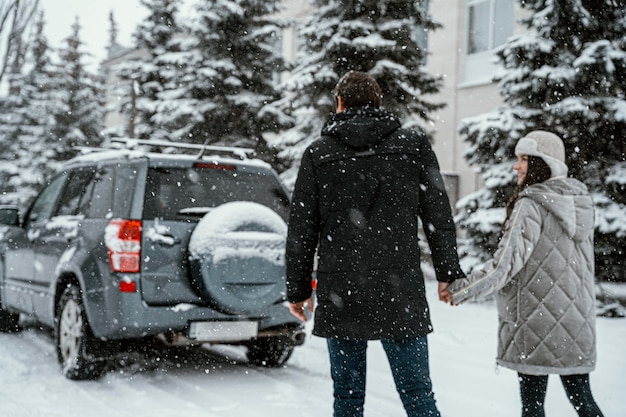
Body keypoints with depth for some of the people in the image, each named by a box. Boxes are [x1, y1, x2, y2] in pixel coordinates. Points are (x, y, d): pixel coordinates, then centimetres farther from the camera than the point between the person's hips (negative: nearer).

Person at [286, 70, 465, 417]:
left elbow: (301, 230, 4)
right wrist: (448, 273, 14)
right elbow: (439, 218, 5)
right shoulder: (413, 147, 3)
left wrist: (298, 289, 12)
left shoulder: (318, 154, 3)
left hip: (339, 297, 0)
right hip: (401, 296, 0)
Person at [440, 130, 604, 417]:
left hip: (537, 325, -6)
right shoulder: (580, 203, 9)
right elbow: (580, 264, 15)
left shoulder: (531, 206, -14)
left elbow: (506, 263, -21)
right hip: (577, 324, 7)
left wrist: (460, 290, -16)